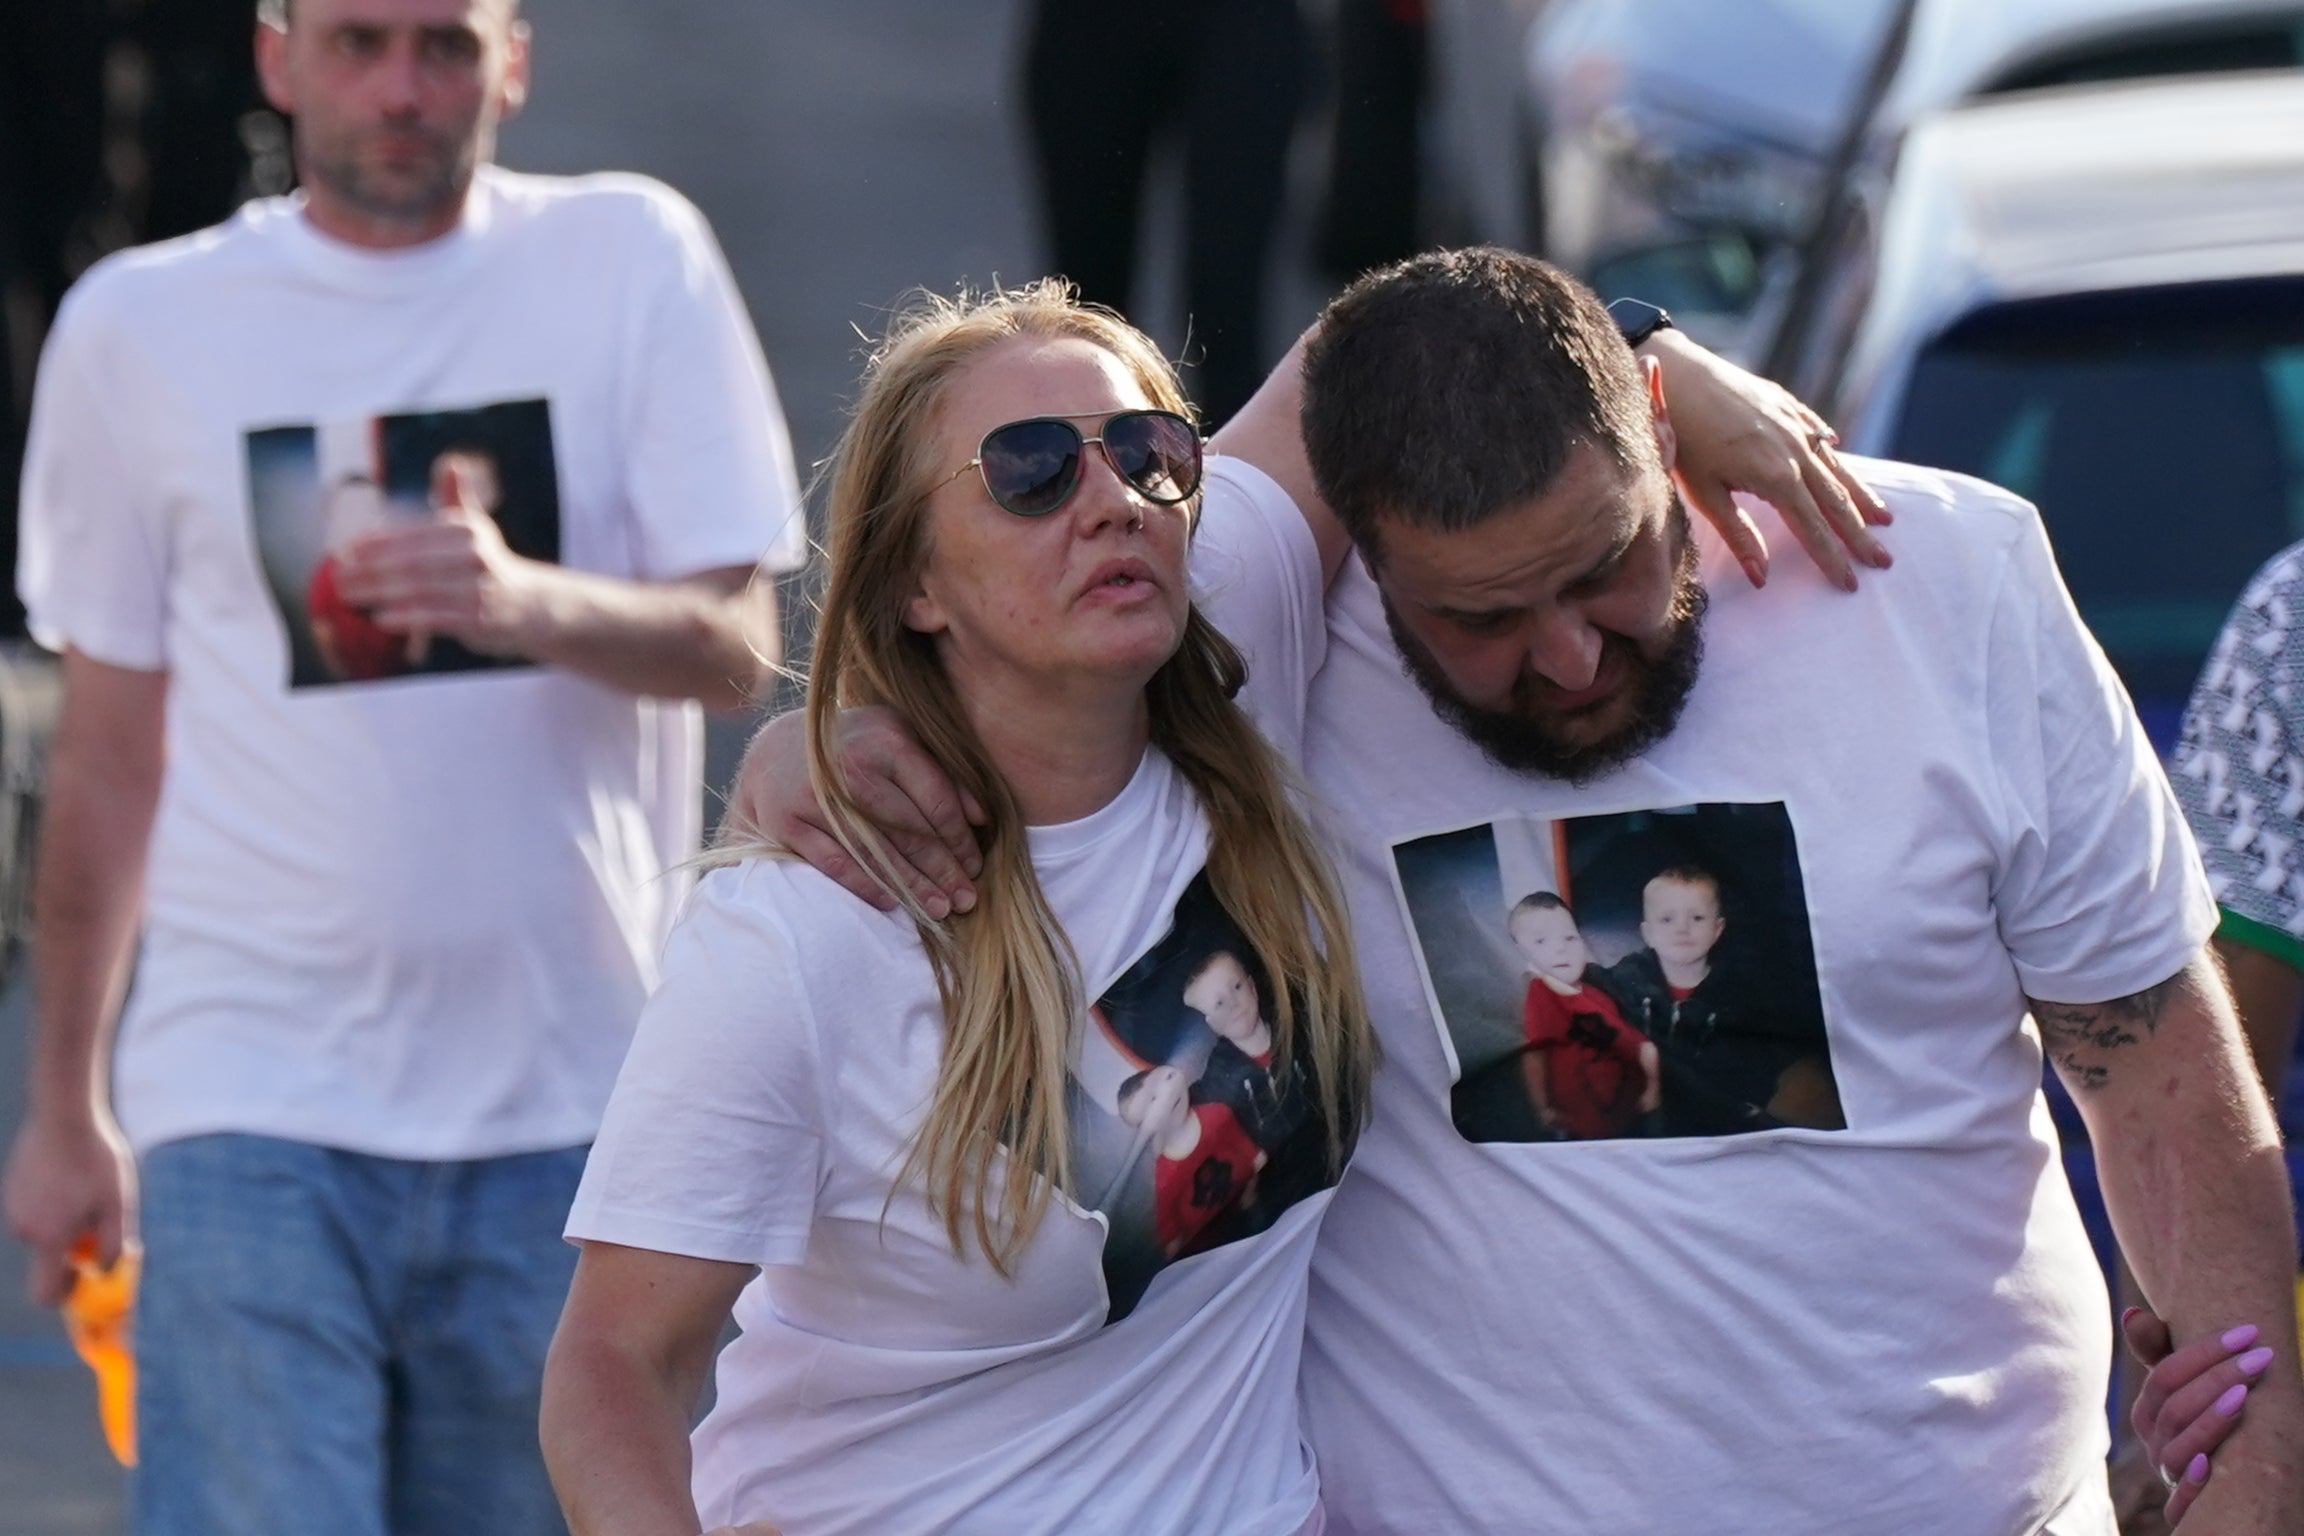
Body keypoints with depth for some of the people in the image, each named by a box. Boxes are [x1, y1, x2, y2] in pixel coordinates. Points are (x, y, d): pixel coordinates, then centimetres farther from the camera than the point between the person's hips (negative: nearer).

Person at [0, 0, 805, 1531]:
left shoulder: (628, 260, 3)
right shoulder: (140, 326, 5)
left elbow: (739, 647, -3)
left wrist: (529, 601, -24)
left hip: (567, 1104, 1)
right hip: (259, 1108, -1)